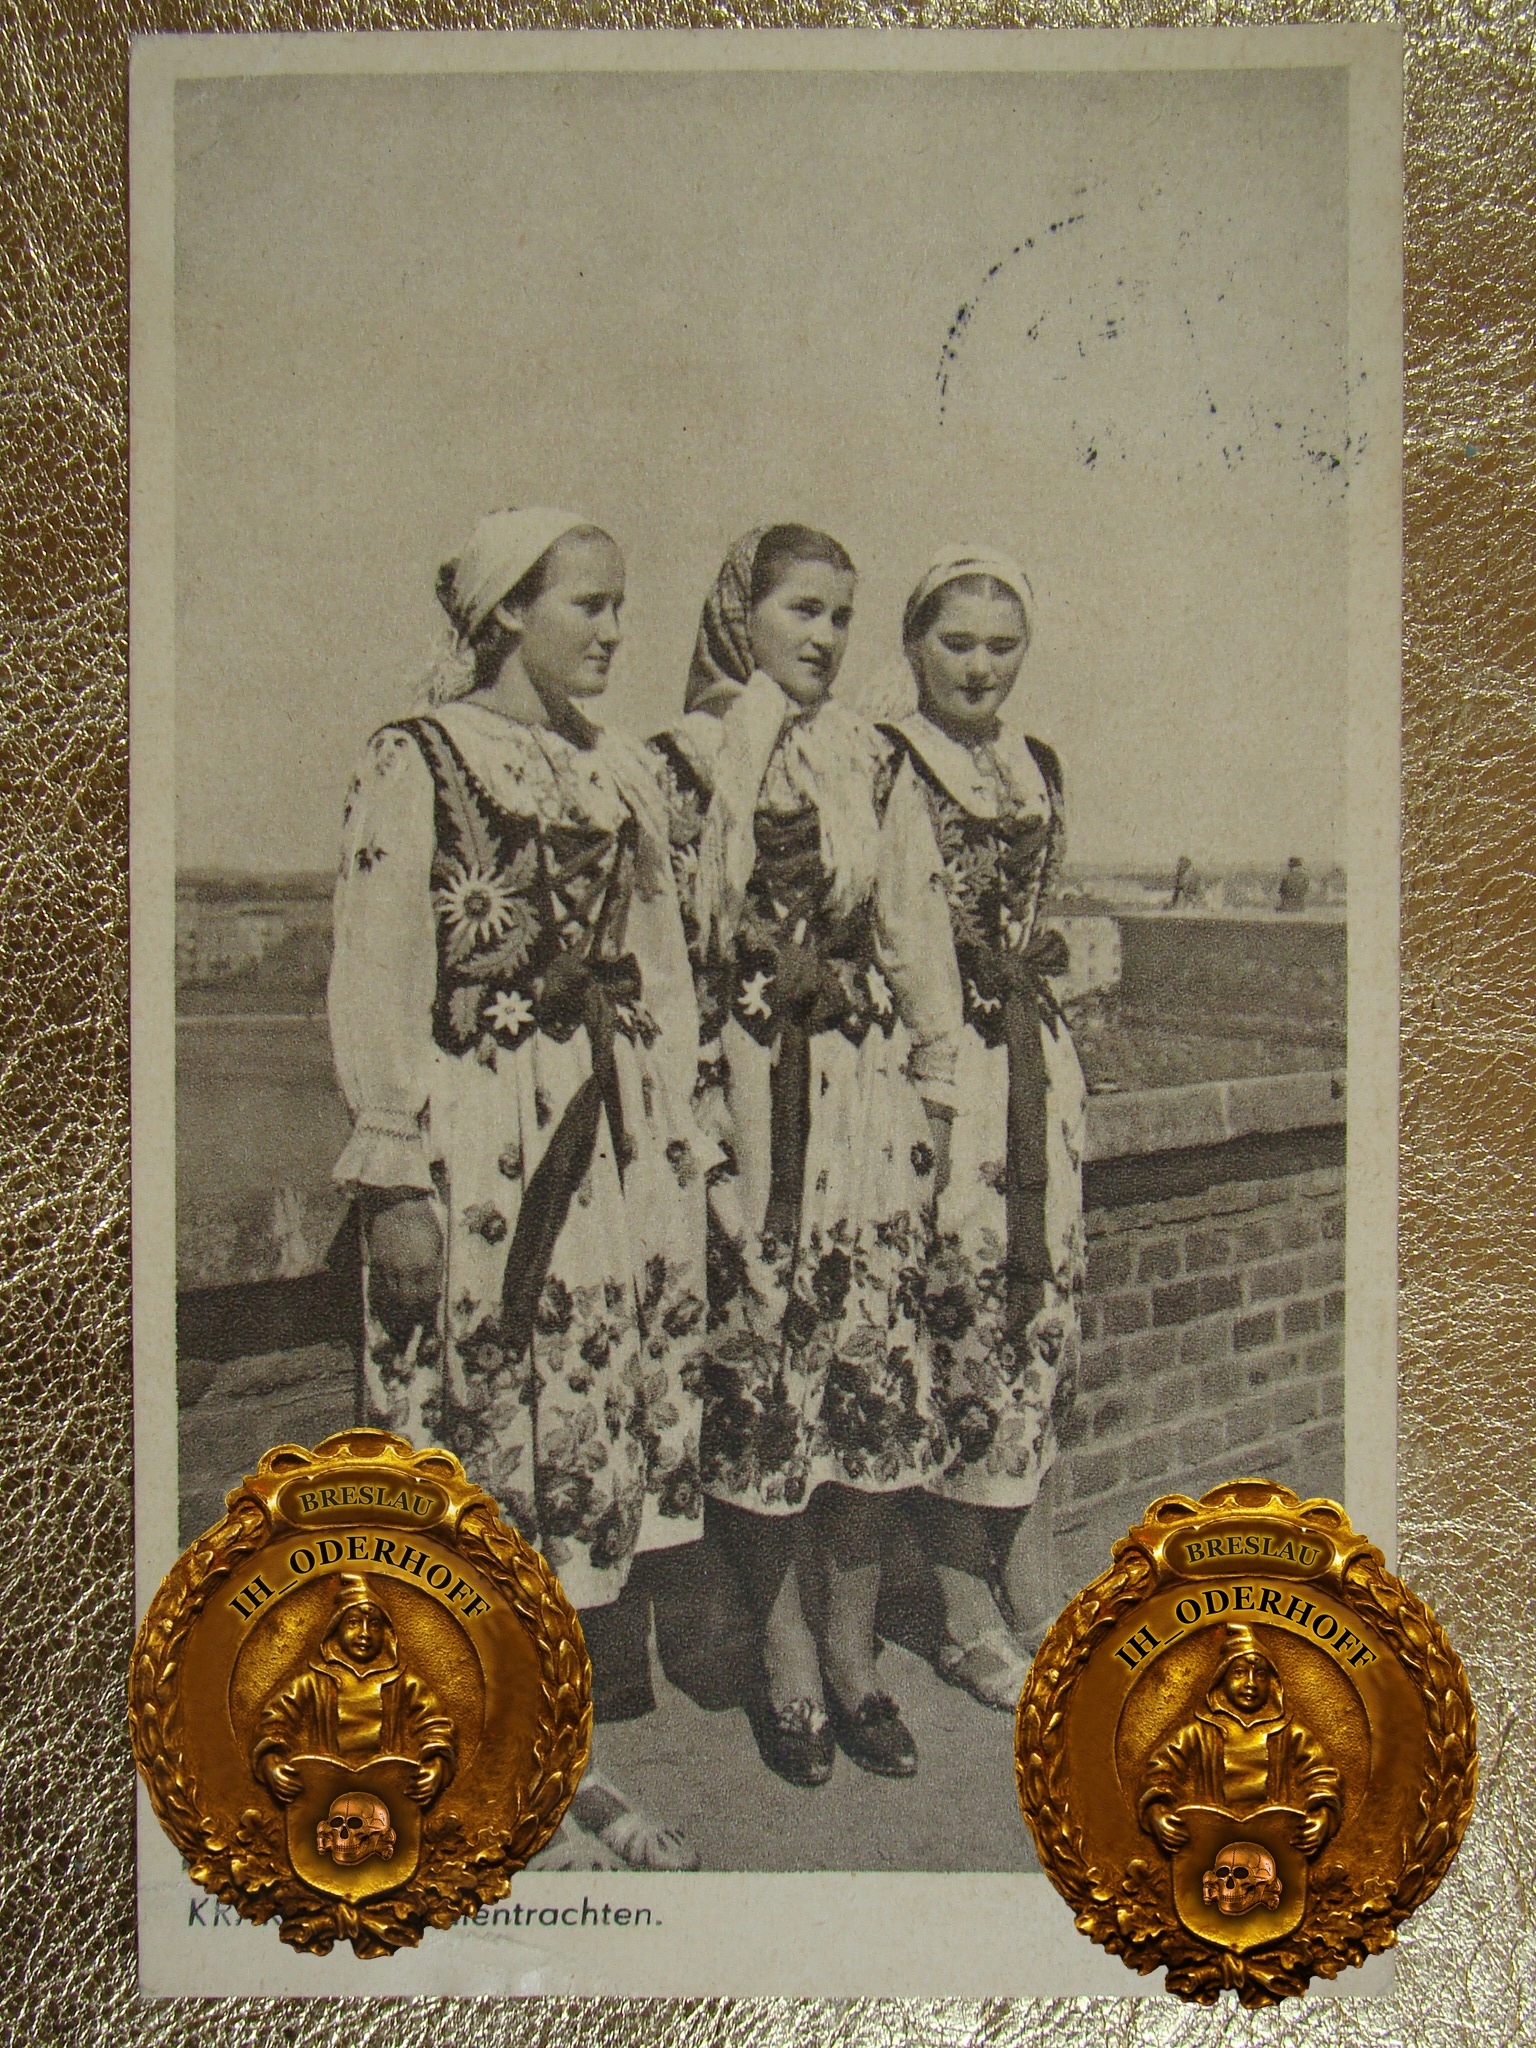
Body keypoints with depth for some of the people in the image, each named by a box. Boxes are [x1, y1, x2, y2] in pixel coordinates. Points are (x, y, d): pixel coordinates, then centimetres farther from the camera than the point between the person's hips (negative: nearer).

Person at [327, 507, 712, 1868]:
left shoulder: (627, 773, 15)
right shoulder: (419, 761, -2)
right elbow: (377, 981, -7)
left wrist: (678, 1142, 12)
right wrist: (397, 1177, -12)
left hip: (621, 1140, 6)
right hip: (477, 1143, -5)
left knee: (623, 1438, 7)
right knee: (475, 1446, -1)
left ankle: (583, 1754, 20)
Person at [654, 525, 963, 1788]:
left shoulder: (875, 767, 13)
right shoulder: (683, 764, 3)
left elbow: (920, 940, 13)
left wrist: (931, 1093, 8)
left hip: (868, 1103, 3)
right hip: (744, 1102, -3)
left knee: (876, 1376, 3)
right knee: (762, 1380, -1)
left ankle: (852, 1661, 18)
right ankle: (790, 1674, 14)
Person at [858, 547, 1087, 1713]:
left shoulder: (1035, 771, 15)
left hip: (1032, 1063, 7)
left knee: (1041, 1324, 9)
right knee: (959, 1329, -4)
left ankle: (1035, 1604, 22)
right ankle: (973, 1626, 10)